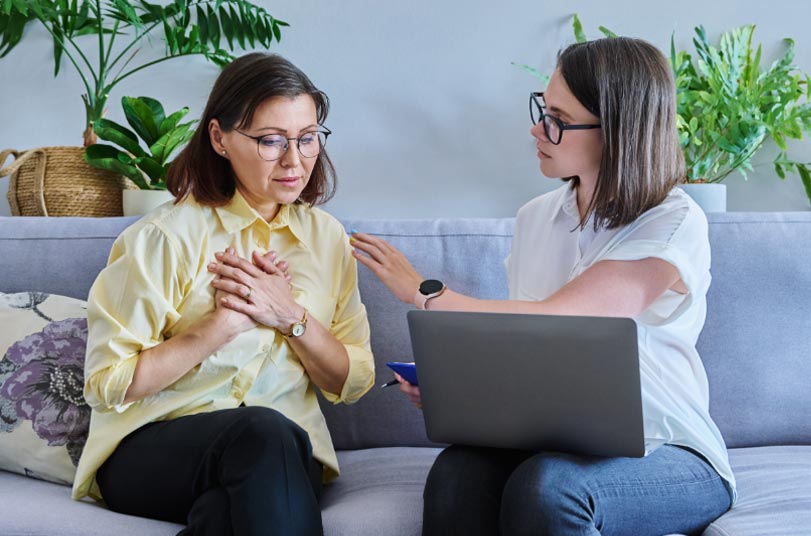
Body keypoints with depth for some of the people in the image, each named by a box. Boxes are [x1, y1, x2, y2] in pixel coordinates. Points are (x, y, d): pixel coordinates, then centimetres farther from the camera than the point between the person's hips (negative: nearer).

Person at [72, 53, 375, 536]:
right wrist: (226, 322, -14)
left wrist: (292, 316, -9)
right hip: (153, 450, -2)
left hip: (279, 458, 2)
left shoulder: (326, 237, 10)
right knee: (263, 429, -35)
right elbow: (108, 384, -10)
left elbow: (354, 382, 8)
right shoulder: (167, 237, -6)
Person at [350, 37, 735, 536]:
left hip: (666, 453, -5)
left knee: (544, 486, -37)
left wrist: (426, 293, -13)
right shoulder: (537, 218, 10)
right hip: (553, 441, 5)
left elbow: (550, 322, -21)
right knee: (457, 473, -29)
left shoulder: (675, 225, -12)